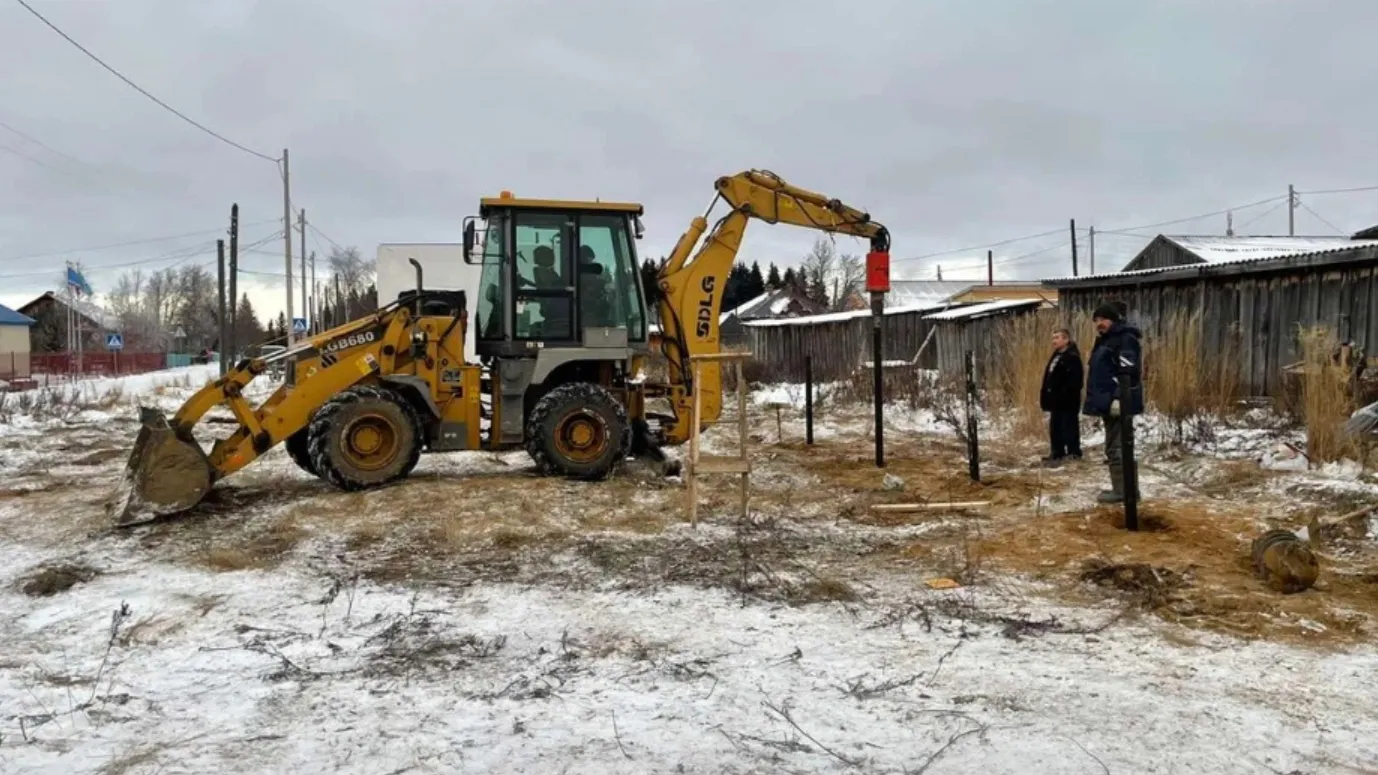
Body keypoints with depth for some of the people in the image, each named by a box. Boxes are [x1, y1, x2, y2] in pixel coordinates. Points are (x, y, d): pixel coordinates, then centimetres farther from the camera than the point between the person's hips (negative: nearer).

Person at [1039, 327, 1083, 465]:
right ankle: (1057, 453, 22)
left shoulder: (1072, 357, -13)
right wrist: (1045, 397, 14)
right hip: (1056, 400, 10)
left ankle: (1073, 454, 3)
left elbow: (1074, 382, -21)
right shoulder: (1056, 357, 16)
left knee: (1069, 427, -3)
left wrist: (1066, 395, -26)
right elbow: (1049, 379, 18)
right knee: (1055, 427, 14)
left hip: (1067, 400, -10)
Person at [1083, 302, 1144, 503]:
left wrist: (1118, 399, -27)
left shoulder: (1125, 338, -10)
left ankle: (1122, 490, -4)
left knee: (1116, 447, -8)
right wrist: (1104, 401, 22)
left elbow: (1127, 371, -21)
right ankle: (1128, 488, 19)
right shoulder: (1107, 339, 21)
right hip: (1108, 402, 10)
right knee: (1118, 446, 13)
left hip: (1117, 403, -10)